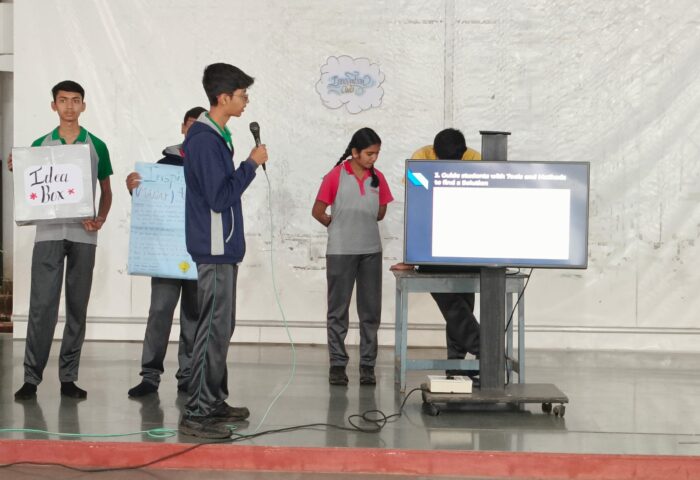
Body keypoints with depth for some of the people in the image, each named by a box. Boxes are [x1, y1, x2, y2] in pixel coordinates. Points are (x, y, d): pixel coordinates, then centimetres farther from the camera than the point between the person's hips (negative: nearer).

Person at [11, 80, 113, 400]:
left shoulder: (97, 147, 7)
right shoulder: (40, 145, 8)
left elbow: (106, 190, 13)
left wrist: (101, 218, -4)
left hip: (83, 236, 1)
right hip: (48, 233, -1)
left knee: (77, 306, 4)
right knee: (41, 305, -6)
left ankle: (69, 377, 11)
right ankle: (31, 377, -1)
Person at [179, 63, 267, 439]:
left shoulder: (215, 136, 14)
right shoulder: (205, 140, -18)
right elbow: (219, 197, -22)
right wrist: (251, 164, -15)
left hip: (222, 246, 11)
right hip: (214, 248, -11)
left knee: (221, 326, 16)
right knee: (214, 328, -8)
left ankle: (214, 401, 25)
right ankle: (196, 414, -4)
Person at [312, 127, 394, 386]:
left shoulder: (378, 178, 5)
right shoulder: (335, 176, -7)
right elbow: (318, 212, -1)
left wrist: (361, 224, 11)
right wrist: (337, 226, 9)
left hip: (371, 251, 4)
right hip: (340, 251, -4)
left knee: (370, 310, 6)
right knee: (338, 309, 5)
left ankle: (368, 365, 14)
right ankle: (337, 363, 12)